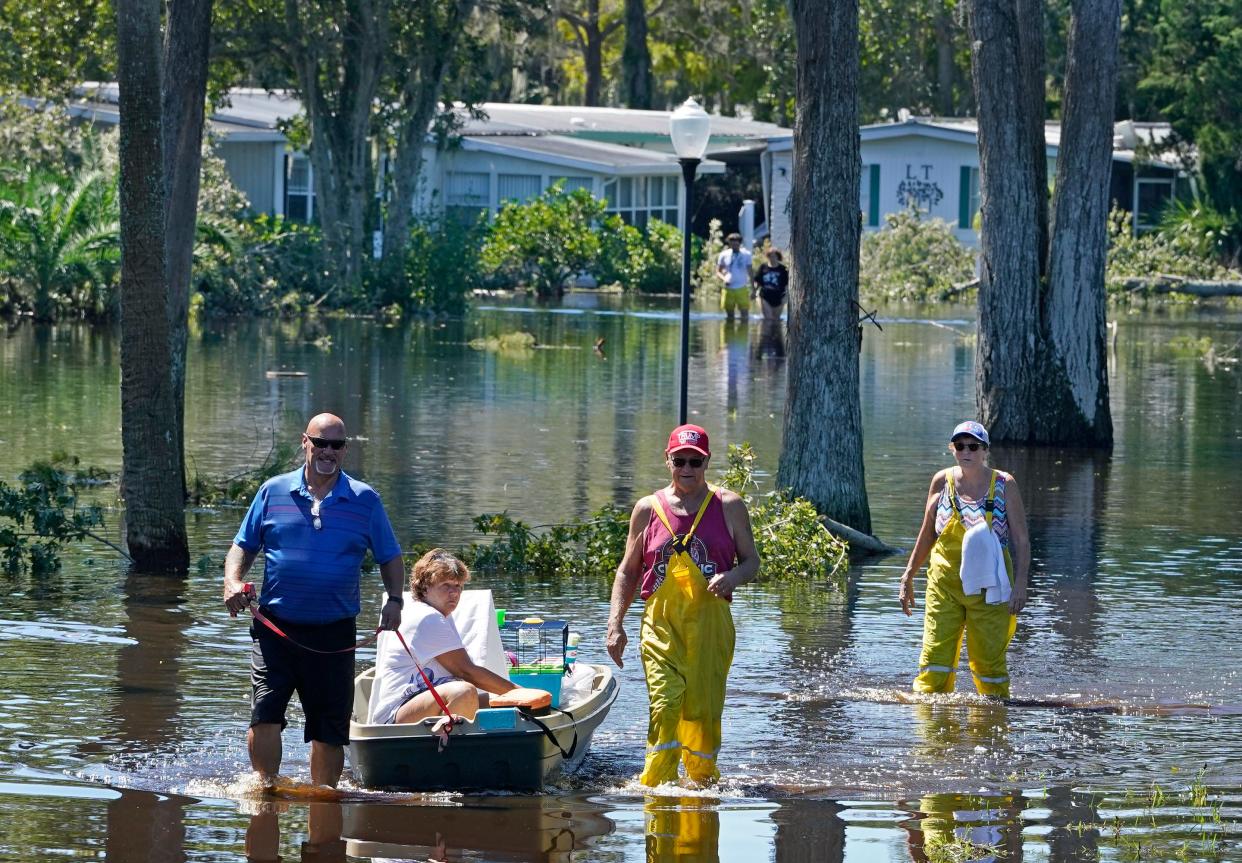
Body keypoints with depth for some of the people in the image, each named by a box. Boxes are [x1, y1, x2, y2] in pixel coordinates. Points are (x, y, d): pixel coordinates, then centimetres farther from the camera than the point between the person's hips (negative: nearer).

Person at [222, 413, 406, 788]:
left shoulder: (365, 500, 6)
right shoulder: (274, 492, 6)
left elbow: (389, 557, 13)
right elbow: (243, 546, 11)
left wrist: (394, 600, -3)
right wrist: (233, 582, -8)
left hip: (334, 632, 1)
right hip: (275, 626, -1)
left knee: (330, 728, 8)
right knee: (264, 714, -15)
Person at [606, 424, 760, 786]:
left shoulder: (728, 507, 7)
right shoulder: (648, 509, 10)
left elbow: (751, 560, 10)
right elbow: (628, 571, 15)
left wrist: (732, 578, -13)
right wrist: (615, 625, 6)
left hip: (710, 623, 0)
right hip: (661, 623, 0)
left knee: (703, 712, 0)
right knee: (664, 707, -14)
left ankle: (703, 780, 15)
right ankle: (656, 785, -13)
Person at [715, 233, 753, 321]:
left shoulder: (746, 255, 3)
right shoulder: (724, 255, 4)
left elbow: (750, 272, 6)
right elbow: (718, 272, 8)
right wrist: (724, 279, -13)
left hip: (742, 288, -1)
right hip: (728, 288, 1)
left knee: (745, 315, -6)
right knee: (729, 316, 6)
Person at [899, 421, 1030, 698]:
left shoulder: (1004, 485, -1)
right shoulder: (942, 481, 5)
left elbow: (1021, 539, 0)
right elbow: (927, 534, 15)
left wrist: (1020, 583, -9)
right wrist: (908, 575, 13)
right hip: (945, 584, 2)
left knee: (989, 660, 2)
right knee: (935, 656, -7)